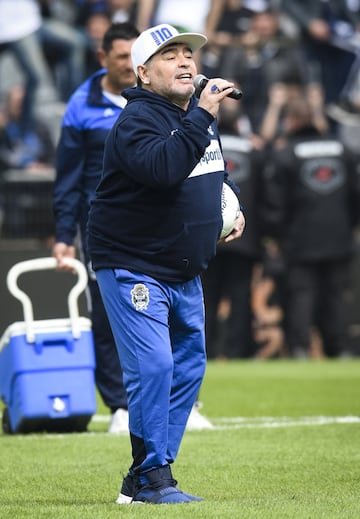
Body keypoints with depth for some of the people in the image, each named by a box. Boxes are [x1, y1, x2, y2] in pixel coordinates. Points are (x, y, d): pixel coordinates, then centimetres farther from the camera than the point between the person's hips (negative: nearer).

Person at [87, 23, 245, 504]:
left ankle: (140, 481, 17)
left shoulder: (199, 114, 10)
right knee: (153, 367, -17)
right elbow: (162, 168, -38)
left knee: (189, 368, 10)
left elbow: (217, 172, 27)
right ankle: (154, 478, -8)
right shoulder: (138, 119, -18)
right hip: (132, 269, -9)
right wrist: (201, 117, -38)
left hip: (184, 274, 9)